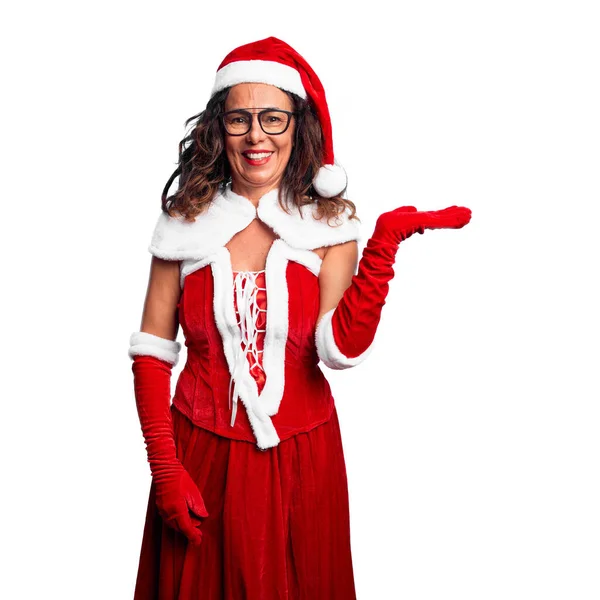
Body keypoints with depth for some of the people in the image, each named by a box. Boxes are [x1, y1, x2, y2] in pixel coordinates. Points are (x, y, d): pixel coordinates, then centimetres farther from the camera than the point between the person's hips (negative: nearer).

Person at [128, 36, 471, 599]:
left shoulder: (329, 225, -4)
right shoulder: (186, 223, -3)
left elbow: (342, 349, -18)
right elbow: (151, 354, -1)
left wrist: (385, 239, -24)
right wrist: (165, 468, -6)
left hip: (301, 456, 0)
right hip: (202, 453, 0)